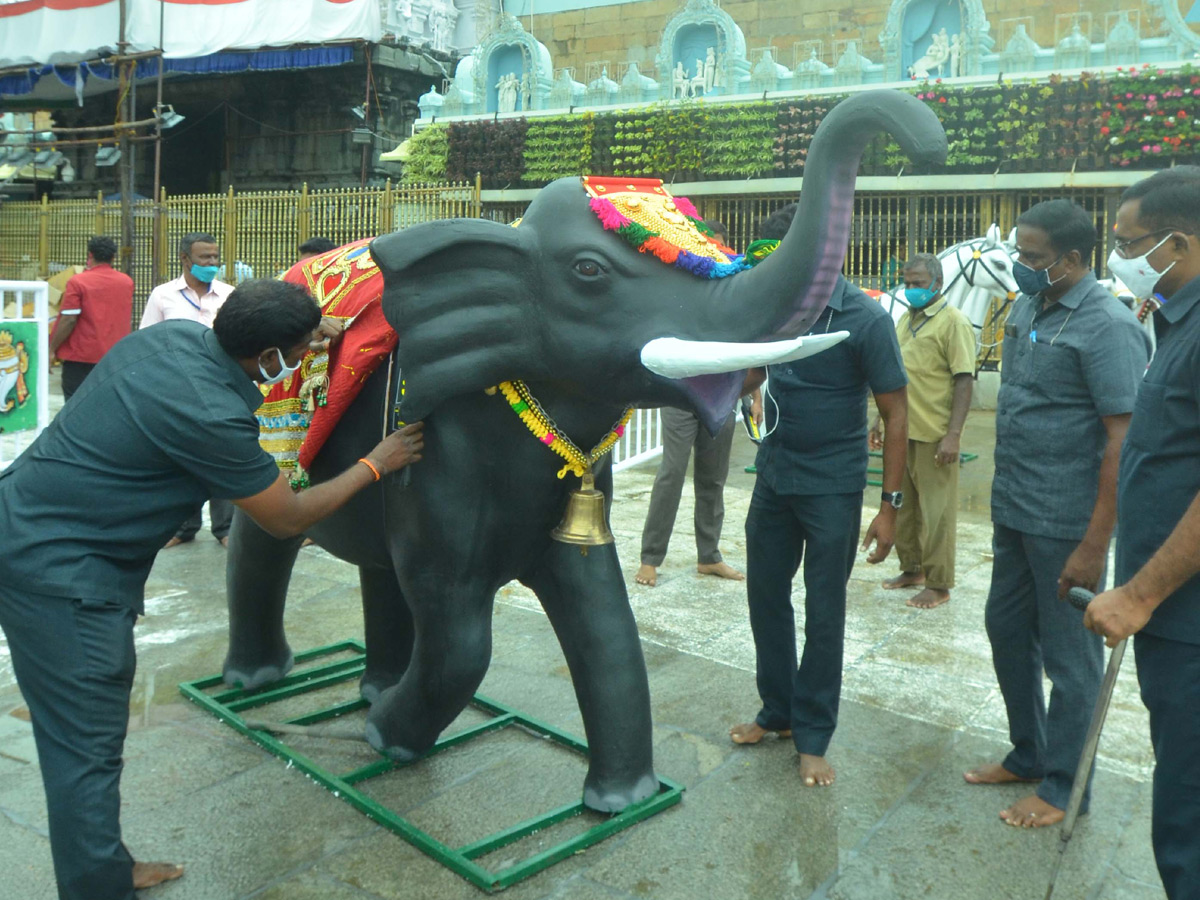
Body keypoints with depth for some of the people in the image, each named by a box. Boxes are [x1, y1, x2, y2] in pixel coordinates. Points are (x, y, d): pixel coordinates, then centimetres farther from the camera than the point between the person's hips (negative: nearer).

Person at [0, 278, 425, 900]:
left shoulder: (174, 334, -2)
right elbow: (287, 519, -11)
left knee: (86, 737, 18)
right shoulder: (211, 416, -26)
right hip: (56, 568, -10)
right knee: (87, 750, -2)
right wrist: (375, 464, -1)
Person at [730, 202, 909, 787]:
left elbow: (895, 414, -12)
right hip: (774, 476, 6)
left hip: (833, 487, -5)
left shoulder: (865, 319, -15)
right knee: (766, 596, 13)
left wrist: (890, 504, -14)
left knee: (823, 613, 4)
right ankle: (777, 712, 32)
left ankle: (812, 737, 19)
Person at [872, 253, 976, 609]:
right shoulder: (905, 320, 14)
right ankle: (912, 569, 31)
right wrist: (882, 420, 19)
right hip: (901, 431, 8)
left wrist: (953, 435, -20)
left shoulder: (953, 322, -10)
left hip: (933, 436, -7)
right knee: (902, 506, 16)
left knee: (935, 512, 1)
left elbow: (964, 381, -14)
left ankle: (938, 585, 11)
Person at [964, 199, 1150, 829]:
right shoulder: (1027, 307, 8)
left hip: (1066, 523, -8)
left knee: (1068, 655, 5)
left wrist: (1095, 546, -22)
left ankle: (1063, 786, 22)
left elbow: (1124, 439, -20)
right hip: (1013, 510, 8)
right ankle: (1028, 755, 37)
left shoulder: (1107, 326, -17)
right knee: (1006, 629, 18)